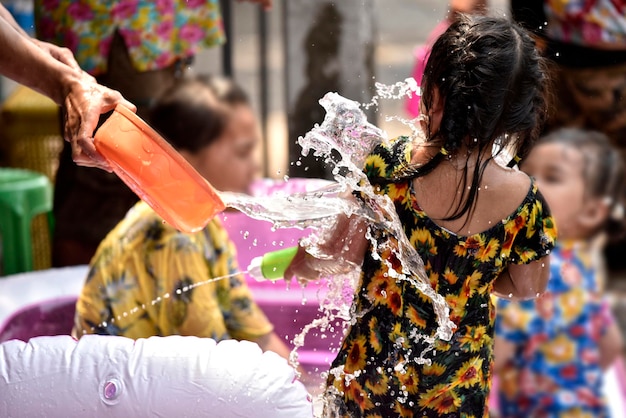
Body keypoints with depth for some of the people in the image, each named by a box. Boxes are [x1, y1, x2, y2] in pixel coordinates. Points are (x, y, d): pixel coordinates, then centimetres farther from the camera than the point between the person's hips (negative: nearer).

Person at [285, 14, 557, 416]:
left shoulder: (389, 164, -23)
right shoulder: (525, 201, -18)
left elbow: (345, 251, -12)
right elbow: (527, 287, -2)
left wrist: (303, 262, 9)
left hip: (373, 368, -1)